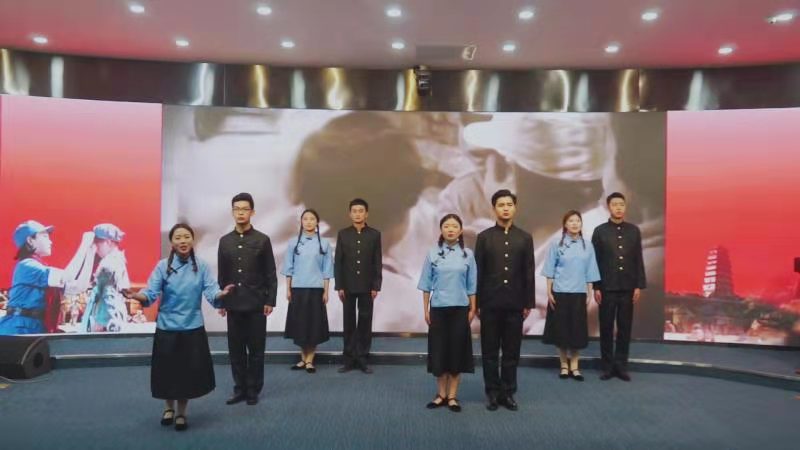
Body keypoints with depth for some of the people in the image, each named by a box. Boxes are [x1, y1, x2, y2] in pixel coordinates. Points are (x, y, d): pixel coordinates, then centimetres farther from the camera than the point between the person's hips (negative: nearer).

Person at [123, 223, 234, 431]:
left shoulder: (202, 266, -4)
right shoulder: (162, 266, -5)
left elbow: (211, 293, -12)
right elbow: (151, 293, -12)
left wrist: (222, 294, -35)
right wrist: (136, 296, -34)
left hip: (193, 328, 0)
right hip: (167, 328, 0)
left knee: (190, 371, 6)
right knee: (167, 370, 10)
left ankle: (182, 412, 30)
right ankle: (168, 408, 38)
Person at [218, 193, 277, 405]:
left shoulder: (262, 240, -2)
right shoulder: (224, 241, 7)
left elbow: (271, 274, -2)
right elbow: (221, 274, 9)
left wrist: (270, 301, -7)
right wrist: (221, 301, 6)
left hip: (256, 303, -3)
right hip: (233, 304, 3)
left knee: (256, 349, 4)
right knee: (235, 349, 7)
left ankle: (254, 390, 15)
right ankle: (240, 389, 19)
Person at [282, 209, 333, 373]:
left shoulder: (324, 244, 0)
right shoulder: (294, 243, 2)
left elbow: (327, 270, 1)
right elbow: (289, 268, 5)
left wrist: (326, 291, -2)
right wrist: (288, 289, 1)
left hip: (316, 289, -1)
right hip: (298, 289, 1)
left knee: (314, 324, 1)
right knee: (299, 323, 5)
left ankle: (310, 360, 11)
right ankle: (303, 358, 19)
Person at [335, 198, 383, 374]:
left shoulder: (375, 234, 2)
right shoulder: (343, 234, 3)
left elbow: (378, 262, 1)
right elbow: (338, 262, 2)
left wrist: (376, 286, -5)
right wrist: (339, 286, -4)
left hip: (367, 286, 0)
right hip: (348, 286, 1)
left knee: (365, 323, 4)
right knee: (349, 323, 6)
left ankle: (362, 359, 12)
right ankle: (349, 359, 13)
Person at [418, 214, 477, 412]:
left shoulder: (467, 254, 0)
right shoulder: (432, 253, -1)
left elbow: (471, 285, 4)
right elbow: (426, 284, 3)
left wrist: (472, 309, 2)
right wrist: (426, 310, 1)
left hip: (460, 309, 0)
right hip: (438, 308, 0)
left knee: (457, 349, 4)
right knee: (438, 350, 5)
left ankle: (452, 396, 15)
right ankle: (441, 394, 19)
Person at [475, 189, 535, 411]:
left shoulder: (525, 238, 5)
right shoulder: (484, 237, 2)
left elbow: (529, 273, 4)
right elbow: (478, 272, 0)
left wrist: (528, 303, 1)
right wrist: (476, 302, -3)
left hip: (515, 303, 1)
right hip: (490, 303, -1)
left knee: (511, 351, 7)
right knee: (490, 351, 6)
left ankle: (508, 393, 18)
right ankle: (493, 393, 16)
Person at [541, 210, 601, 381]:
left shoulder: (588, 246, 4)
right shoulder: (556, 245, -2)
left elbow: (589, 272, 6)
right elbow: (550, 271, -1)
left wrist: (589, 294, 4)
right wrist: (549, 292, -5)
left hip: (579, 293, 2)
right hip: (560, 293, -1)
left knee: (578, 329, 3)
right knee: (561, 328, 4)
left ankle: (574, 366, 15)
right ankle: (564, 365, 17)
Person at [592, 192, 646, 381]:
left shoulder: (634, 230, 6)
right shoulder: (600, 231, 0)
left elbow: (638, 260, 5)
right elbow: (595, 261, -2)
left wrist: (639, 285, 0)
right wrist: (596, 287, -6)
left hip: (628, 287, 2)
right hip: (607, 287, -2)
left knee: (625, 327, 6)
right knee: (606, 327, 4)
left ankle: (621, 365, 16)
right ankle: (607, 366, 14)